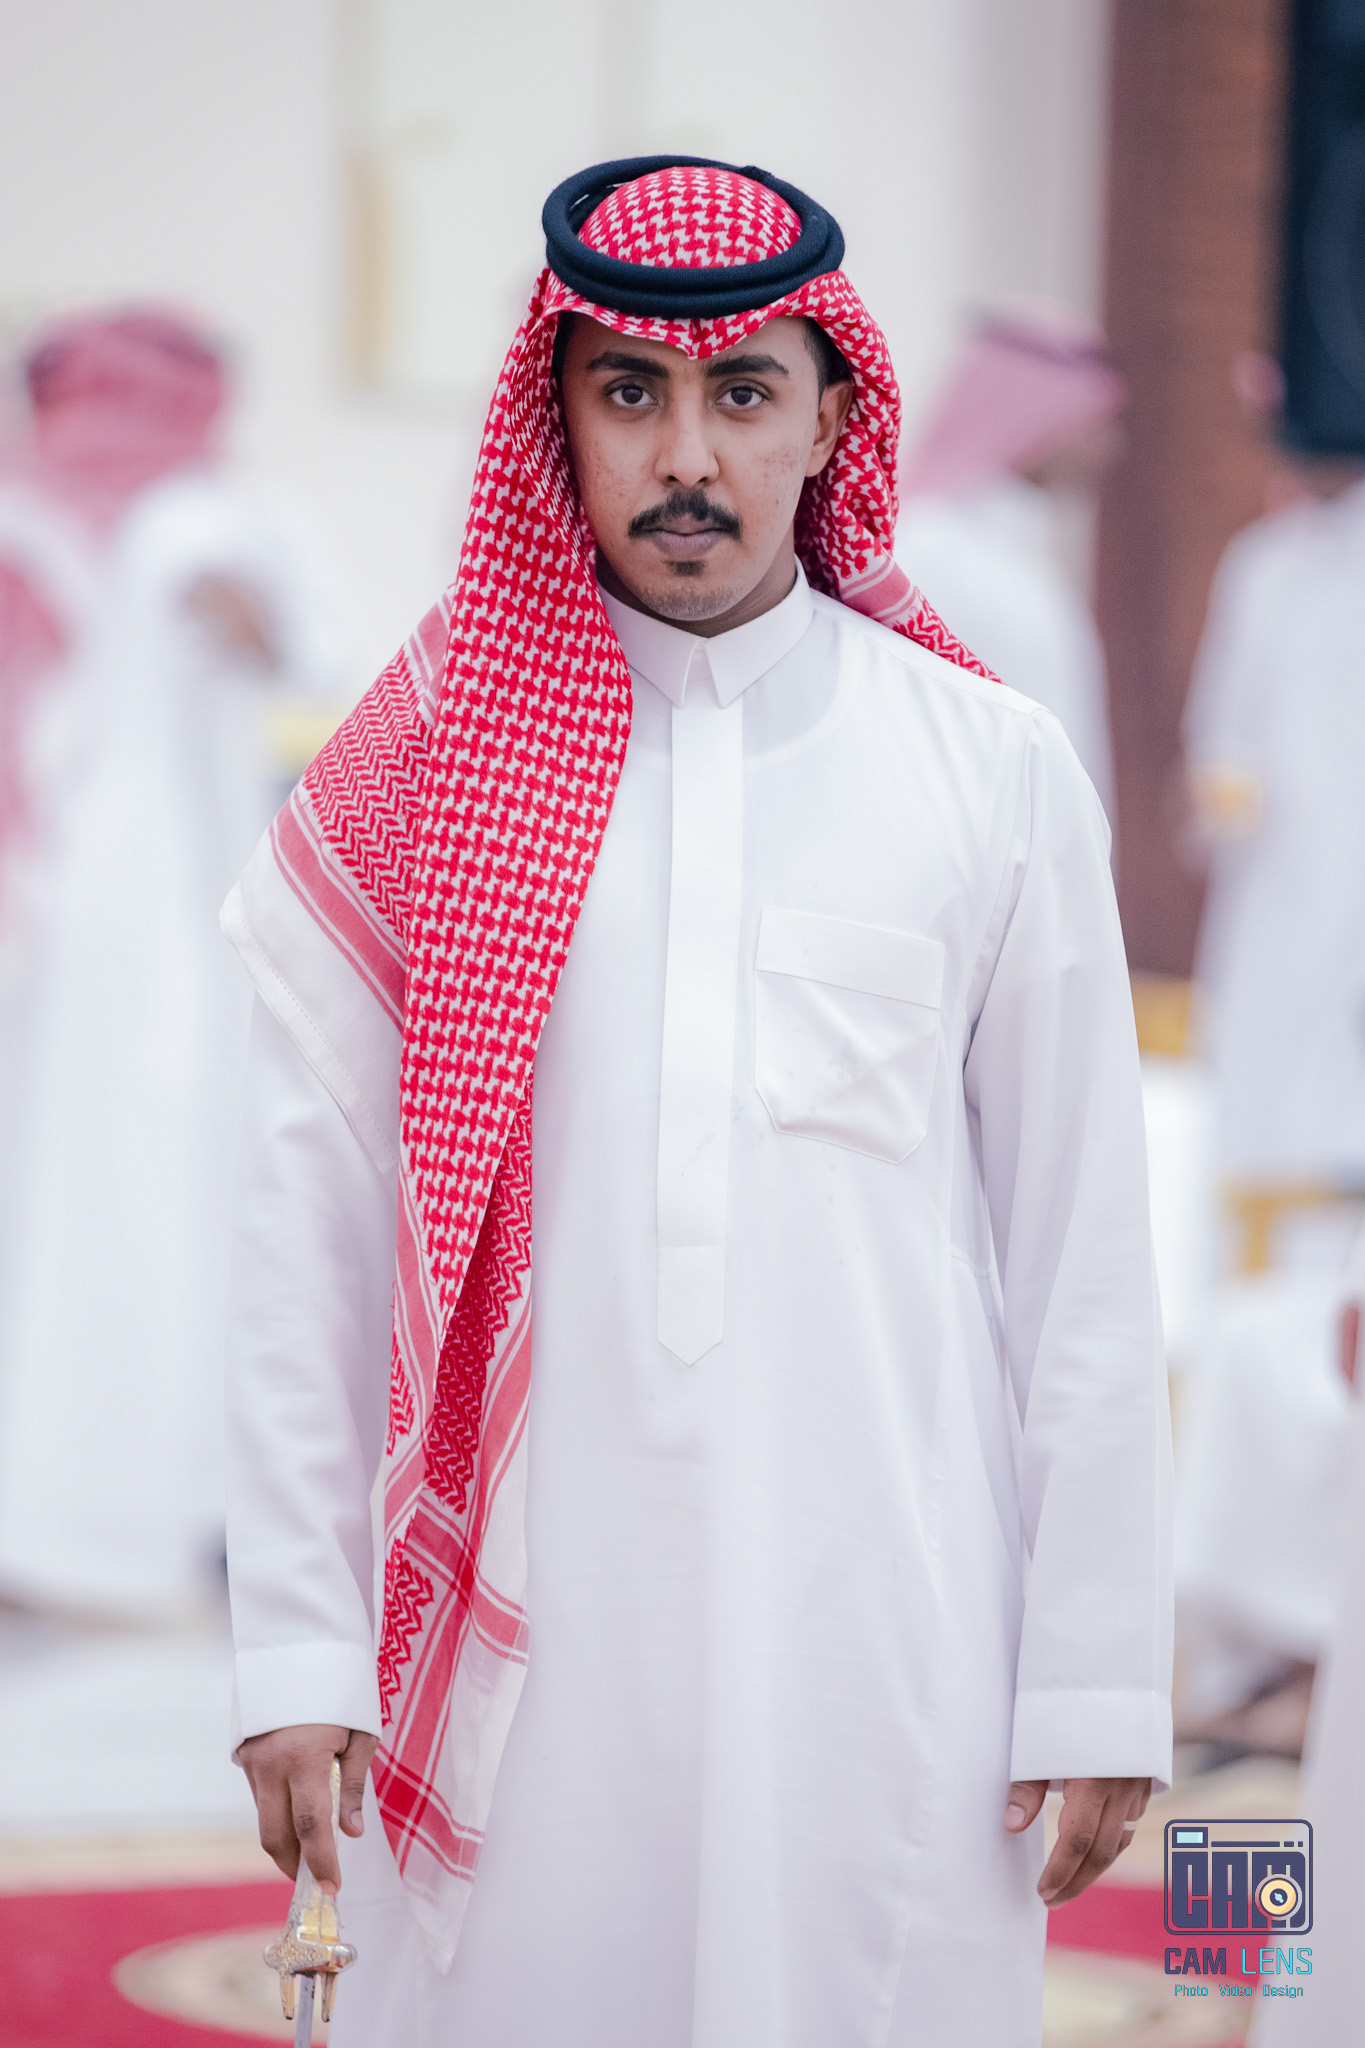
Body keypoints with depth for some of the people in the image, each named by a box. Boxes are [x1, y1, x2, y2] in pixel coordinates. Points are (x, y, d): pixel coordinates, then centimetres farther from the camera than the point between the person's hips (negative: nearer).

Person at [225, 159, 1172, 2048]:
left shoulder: (996, 773, 3)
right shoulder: (413, 777, 3)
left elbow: (1081, 1256, 3)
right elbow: (304, 1244, 2)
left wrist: (1098, 1683, 2)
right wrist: (298, 1658, -2)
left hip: (885, 1642, 0)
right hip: (517, 1635, 0)